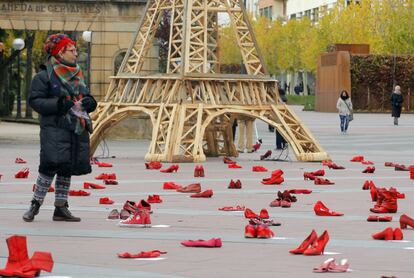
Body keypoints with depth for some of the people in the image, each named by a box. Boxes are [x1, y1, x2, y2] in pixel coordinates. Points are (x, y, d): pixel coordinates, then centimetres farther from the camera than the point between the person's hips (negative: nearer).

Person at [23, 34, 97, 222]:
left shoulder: (77, 75, 18)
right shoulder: (44, 76, -5)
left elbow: (84, 97, 27)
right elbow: (35, 100, -9)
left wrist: (89, 103, 4)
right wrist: (57, 105, -21)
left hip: (78, 129, 7)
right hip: (54, 129, -7)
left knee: (67, 169, 8)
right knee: (51, 165, -14)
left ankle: (61, 208, 14)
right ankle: (35, 205, -4)